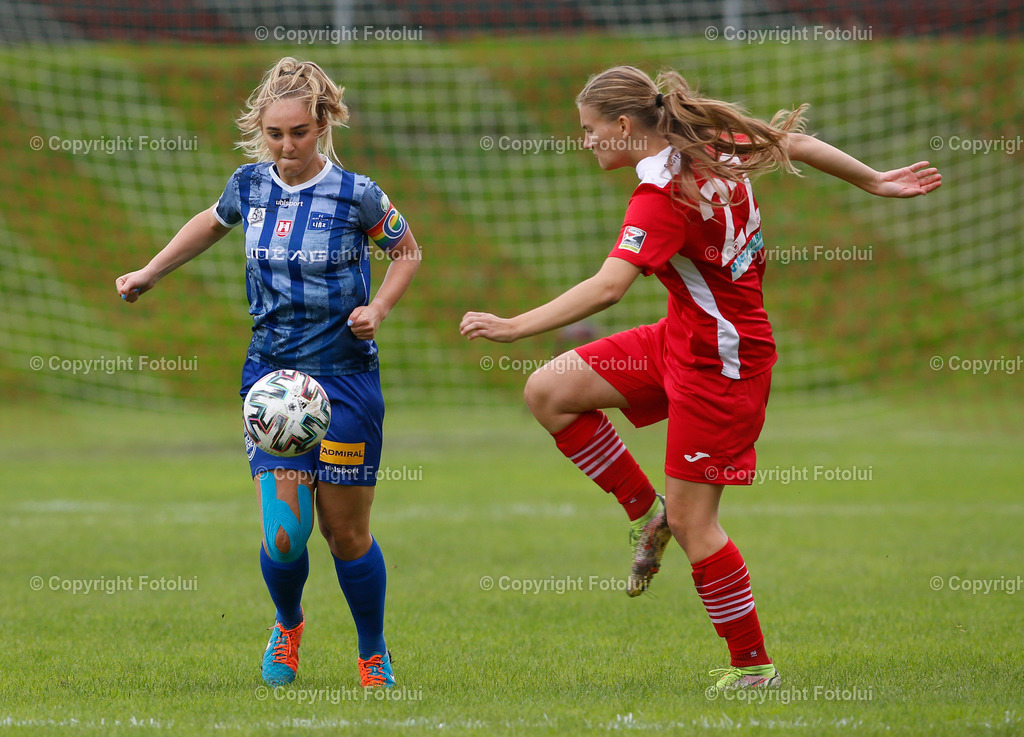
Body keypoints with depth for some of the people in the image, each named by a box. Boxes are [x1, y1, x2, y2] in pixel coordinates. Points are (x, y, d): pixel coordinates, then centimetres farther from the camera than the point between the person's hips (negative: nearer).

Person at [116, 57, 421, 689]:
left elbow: (408, 252, 8)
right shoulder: (250, 186, 1)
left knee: (346, 533, 3)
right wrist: (151, 272, 29)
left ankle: (374, 654, 26)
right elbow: (211, 224, 24)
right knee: (284, 535, -10)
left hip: (345, 378, -2)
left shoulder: (356, 195, -9)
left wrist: (378, 308, -7)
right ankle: (289, 625, 23)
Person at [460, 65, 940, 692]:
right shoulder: (714, 144, 0)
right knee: (548, 392, 0)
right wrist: (876, 182, 23)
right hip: (683, 337, 9)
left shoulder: (663, 196, -26)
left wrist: (514, 327, -39)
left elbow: (607, 288, -37)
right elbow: (794, 141, 11)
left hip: (723, 362, -9)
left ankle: (754, 667, 10)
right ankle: (646, 512, 13)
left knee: (691, 522, -2)